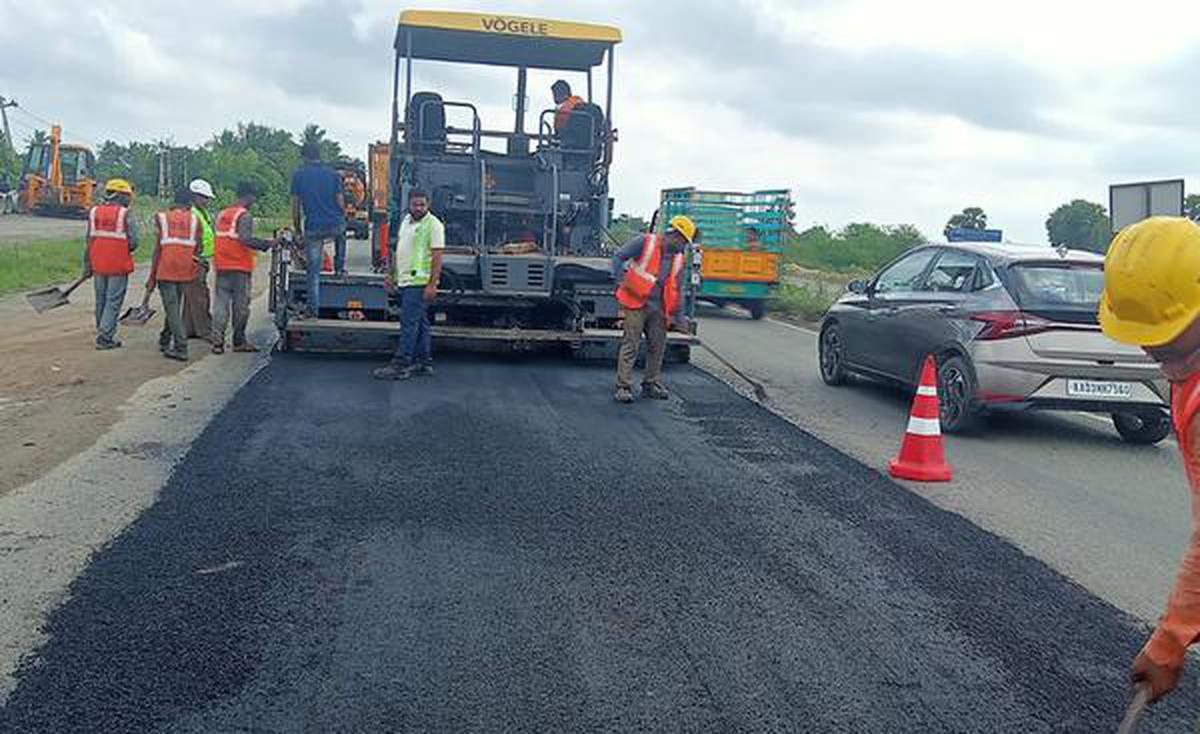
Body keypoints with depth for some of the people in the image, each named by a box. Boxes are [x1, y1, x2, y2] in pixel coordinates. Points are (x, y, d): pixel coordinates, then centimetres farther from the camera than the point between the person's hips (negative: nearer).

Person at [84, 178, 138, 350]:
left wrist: (87, 265, 11)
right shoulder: (125, 214, -9)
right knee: (113, 302, 1)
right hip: (118, 265, -5)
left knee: (101, 301, 16)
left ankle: (104, 334, 24)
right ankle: (104, 337, -2)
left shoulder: (94, 212, 5)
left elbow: (88, 241, 6)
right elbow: (133, 242, -12)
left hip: (98, 264, 5)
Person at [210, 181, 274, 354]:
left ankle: (217, 341, -2)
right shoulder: (245, 216, -9)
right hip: (240, 267, -6)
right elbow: (245, 239, -22)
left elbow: (222, 238, 14)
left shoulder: (221, 214, 15)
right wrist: (268, 244, -18)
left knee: (220, 303, 5)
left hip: (221, 265, 6)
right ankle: (239, 341, 10)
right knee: (240, 305, 3)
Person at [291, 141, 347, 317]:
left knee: (314, 271, 4)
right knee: (341, 234, 39)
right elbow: (341, 203, 3)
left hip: (313, 228, -1)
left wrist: (297, 230, 10)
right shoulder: (333, 174, 4)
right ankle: (340, 267, 35)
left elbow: (295, 206, 1)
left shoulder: (298, 175, 2)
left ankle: (313, 308, 2)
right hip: (335, 225, 1)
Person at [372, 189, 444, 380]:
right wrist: (391, 274, 19)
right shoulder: (406, 221, 16)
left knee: (409, 323, -9)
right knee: (419, 323, 12)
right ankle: (424, 363, 18)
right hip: (404, 281, 9)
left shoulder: (433, 225, -10)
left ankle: (400, 365, -8)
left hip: (419, 282, -8)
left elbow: (437, 256, -15)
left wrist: (432, 284, -21)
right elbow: (397, 250, 23)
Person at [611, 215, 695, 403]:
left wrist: (679, 316, 11)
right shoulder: (645, 242, -6)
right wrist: (620, 279, -19)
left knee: (658, 346, 8)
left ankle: (651, 384, 22)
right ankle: (623, 387, -3)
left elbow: (676, 290, 15)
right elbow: (619, 257, -6)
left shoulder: (678, 259, 11)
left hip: (658, 308, 6)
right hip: (637, 304, -6)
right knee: (631, 345, -7)